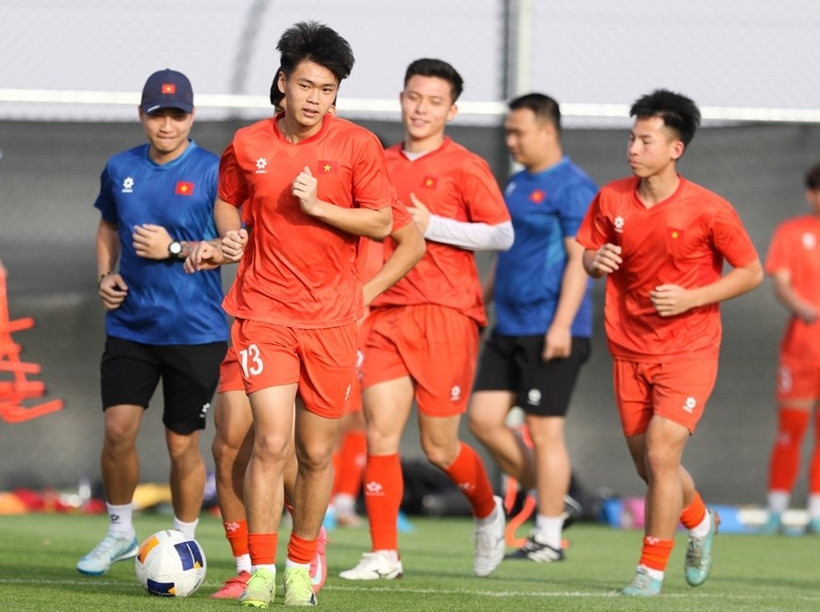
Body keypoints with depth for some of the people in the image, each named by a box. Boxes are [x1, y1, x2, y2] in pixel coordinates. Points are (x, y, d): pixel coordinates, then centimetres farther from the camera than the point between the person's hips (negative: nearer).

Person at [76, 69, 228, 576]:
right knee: (118, 430, -6)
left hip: (196, 330, -3)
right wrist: (106, 275, 4)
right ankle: (120, 532, 15)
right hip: (131, 324, 3)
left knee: (183, 443, 3)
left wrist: (176, 249, -18)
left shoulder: (212, 172, -7)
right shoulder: (120, 169, 6)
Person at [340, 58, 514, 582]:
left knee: (439, 447, 1)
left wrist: (432, 225, -13)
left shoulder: (464, 167, -2)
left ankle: (488, 512, 31)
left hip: (446, 314, -4)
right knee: (381, 433, -8)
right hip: (386, 313, 4)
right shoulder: (382, 165, 13)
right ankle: (384, 554, -3)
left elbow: (502, 235, -8)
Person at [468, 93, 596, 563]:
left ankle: (549, 537, 3)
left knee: (544, 430, -5)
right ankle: (549, 501, 18)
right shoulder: (517, 184, 16)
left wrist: (562, 324, -22)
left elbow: (579, 258, -17)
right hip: (509, 328, 9)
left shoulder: (573, 187, -11)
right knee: (484, 418, 4)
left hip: (550, 332, -9)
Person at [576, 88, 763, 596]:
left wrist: (692, 298, -17)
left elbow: (752, 272, -5)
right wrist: (596, 261, -13)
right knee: (650, 466, 13)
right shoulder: (612, 200, -2)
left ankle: (652, 570, -1)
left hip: (688, 350, -5)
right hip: (630, 350, 5)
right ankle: (701, 522, 44)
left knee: (661, 457, -15)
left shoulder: (709, 210, -13)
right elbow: (589, 257, 12)